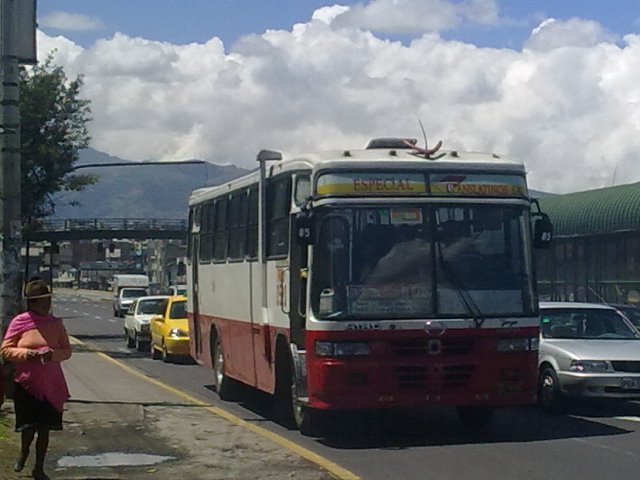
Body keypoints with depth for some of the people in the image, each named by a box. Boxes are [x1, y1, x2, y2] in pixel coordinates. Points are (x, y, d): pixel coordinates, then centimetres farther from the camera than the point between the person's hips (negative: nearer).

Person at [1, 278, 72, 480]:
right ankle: (24, 452, 31)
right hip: (26, 384, -2)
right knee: (29, 425, -3)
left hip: (51, 386, 2)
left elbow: (67, 350, 6)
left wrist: (52, 354, -15)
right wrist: (26, 353, -19)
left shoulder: (56, 323, 4)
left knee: (45, 427, 5)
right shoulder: (19, 322, -4)